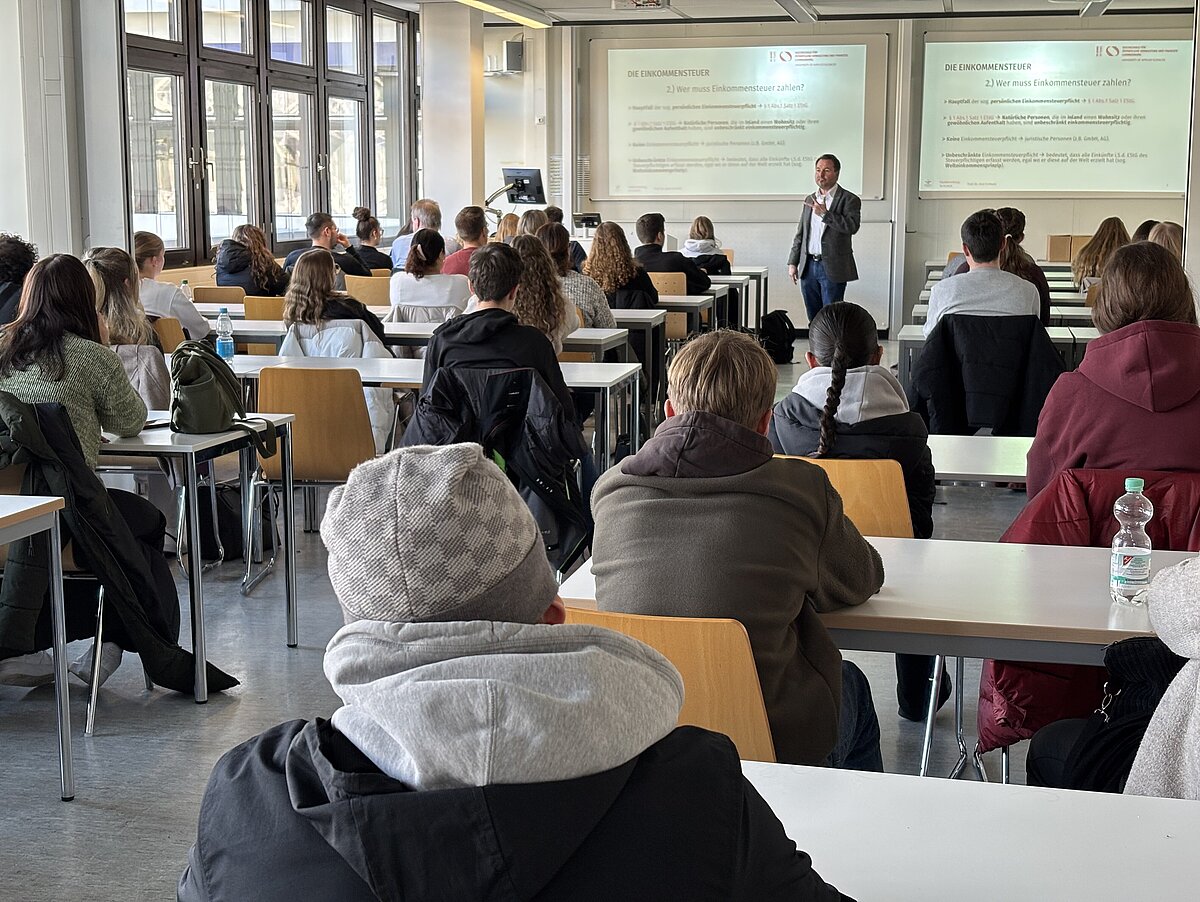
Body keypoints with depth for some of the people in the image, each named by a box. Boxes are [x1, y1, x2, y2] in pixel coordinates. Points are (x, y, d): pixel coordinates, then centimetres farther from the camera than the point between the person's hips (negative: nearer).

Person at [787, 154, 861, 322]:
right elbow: (800, 234, 19)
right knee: (813, 318, 9)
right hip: (808, 267, 6)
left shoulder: (849, 200, -3)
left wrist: (824, 214, -20)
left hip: (832, 268, -6)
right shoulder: (810, 200, 16)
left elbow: (852, 226, -19)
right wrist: (792, 262, 12)